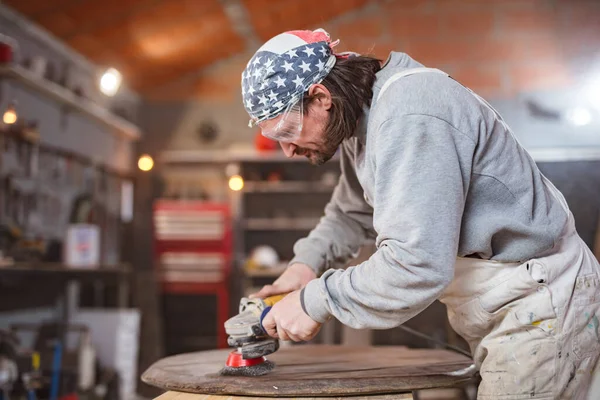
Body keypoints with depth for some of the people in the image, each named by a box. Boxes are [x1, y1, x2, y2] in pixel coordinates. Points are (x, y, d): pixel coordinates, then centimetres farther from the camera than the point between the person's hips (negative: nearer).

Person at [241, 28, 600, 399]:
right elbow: (352, 212, 18)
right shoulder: (361, 119, 5)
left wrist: (315, 302, -22)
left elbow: (416, 265, -33)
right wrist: (306, 263, 2)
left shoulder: (409, 117, -27)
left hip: (543, 308, -9)